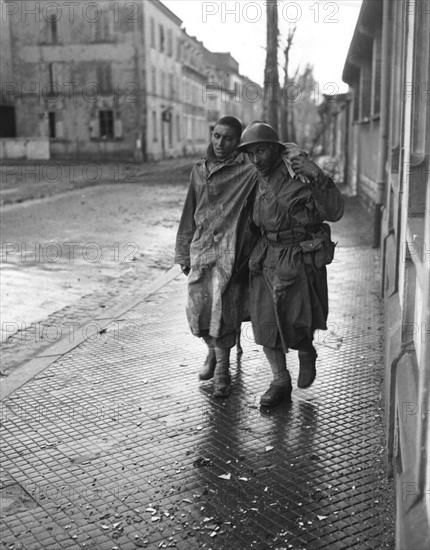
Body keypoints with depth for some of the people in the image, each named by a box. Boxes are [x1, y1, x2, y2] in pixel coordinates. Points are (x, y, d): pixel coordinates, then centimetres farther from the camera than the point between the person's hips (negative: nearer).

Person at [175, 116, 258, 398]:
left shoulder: (248, 172, -3)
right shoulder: (200, 170, 12)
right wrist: (184, 253, 16)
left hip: (231, 250, -4)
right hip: (201, 248, 5)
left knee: (223, 308, -7)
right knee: (199, 308, 5)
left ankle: (222, 369, 10)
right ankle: (213, 351, 34)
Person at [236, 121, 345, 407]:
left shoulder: (300, 174, -15)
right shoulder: (262, 177, 6)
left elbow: (334, 212, -22)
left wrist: (318, 177, -33)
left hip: (300, 259, -6)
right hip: (268, 257, 6)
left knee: (295, 325, -4)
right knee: (265, 322, 4)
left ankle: (306, 352, 31)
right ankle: (281, 383, 20)